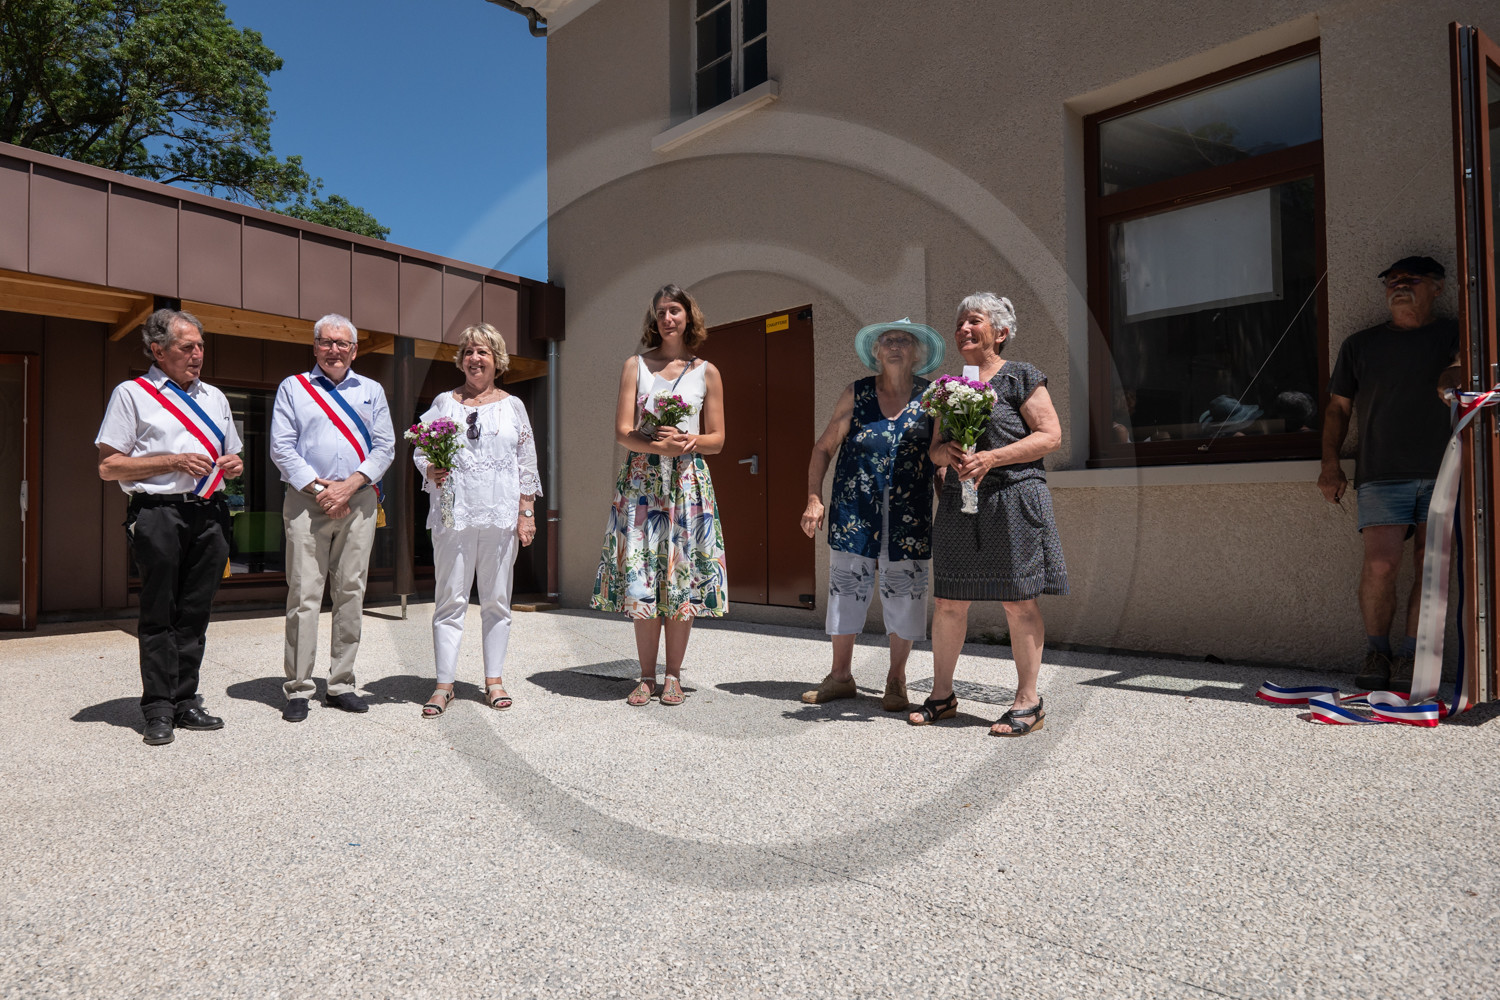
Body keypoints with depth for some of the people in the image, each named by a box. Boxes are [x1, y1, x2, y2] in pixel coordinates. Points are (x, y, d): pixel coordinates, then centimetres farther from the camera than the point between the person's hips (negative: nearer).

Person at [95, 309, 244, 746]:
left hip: (209, 513, 5)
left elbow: (230, 456, 29)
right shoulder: (132, 394, 4)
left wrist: (234, 465, 5)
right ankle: (159, 710, 7)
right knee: (159, 613, 0)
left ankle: (186, 701, 15)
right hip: (158, 512, -4)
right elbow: (108, 467, -2)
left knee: (196, 612, 7)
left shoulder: (215, 397, 21)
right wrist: (174, 462, -11)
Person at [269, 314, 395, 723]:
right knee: (304, 594, -5)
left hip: (359, 501, 2)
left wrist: (349, 486, -7)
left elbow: (385, 447, 7)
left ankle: (341, 684, 11)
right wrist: (318, 489, -9)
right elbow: (281, 448, 2)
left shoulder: (372, 391, 16)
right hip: (307, 500, -2)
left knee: (351, 592, 3)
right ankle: (298, 688, 1)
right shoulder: (293, 387, 11)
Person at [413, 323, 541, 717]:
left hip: (501, 515, 0)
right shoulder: (444, 402, 11)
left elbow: (527, 463, 8)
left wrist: (527, 512, 2)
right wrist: (431, 470, -11)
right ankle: (444, 684, 7)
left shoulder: (512, 406, 10)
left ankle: (494, 680, 15)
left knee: (497, 599, 6)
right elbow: (420, 450, 12)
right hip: (453, 514, 0)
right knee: (450, 599, 0)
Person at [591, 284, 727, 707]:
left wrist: (689, 442, -13)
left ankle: (673, 675, 11)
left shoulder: (706, 372, 9)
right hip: (641, 480, 0)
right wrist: (658, 445, -16)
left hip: (688, 483, 0)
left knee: (683, 579, -1)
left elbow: (717, 439, 9)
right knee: (641, 578, -1)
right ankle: (647, 676, 10)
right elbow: (622, 430, 1)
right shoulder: (636, 365, 9)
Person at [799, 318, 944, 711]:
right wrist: (814, 498, -3)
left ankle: (896, 681, 20)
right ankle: (841, 675, 22)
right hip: (854, 513, 1)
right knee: (846, 589, 6)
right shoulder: (856, 394, 4)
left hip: (909, 516, 0)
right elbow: (823, 449, 6)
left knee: (904, 594, 3)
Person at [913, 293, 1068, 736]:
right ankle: (942, 695, 18)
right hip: (958, 504, 6)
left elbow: (1051, 435, -7)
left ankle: (1028, 701, 10)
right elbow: (935, 448, 18)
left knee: (1017, 602, -1)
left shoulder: (1021, 377, 0)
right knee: (949, 601, 6)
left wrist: (992, 457, -18)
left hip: (1012, 500, -5)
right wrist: (946, 451, -7)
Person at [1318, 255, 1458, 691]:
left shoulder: (1454, 335, 14)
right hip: (1381, 475, 0)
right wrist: (1330, 463, 8)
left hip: (1442, 474, 0)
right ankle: (1375, 651, 3)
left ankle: (1411, 656, 4)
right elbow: (1338, 407, 17)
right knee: (1380, 563, -14)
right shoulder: (1360, 345, 17)